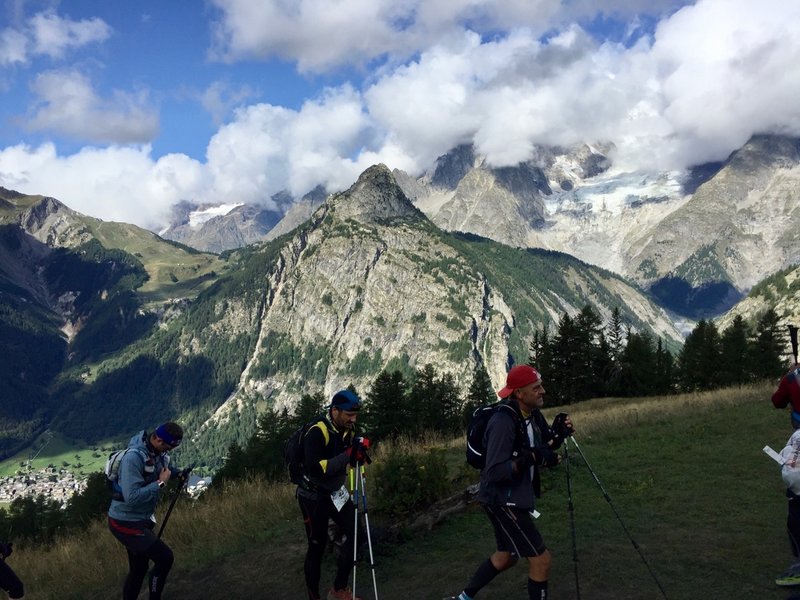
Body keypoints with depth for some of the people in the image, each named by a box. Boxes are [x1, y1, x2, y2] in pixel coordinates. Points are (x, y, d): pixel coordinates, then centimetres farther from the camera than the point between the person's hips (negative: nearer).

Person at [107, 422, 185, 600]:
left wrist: (178, 473, 3)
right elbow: (132, 497, -33)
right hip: (126, 524, -9)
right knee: (165, 558, -13)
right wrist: (160, 483, -25)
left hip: (142, 520, 9)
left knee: (139, 569, 16)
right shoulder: (133, 457, -28)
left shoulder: (158, 452, -2)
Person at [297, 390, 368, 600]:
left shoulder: (347, 430, -3)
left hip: (335, 492, 7)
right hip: (314, 496, -7)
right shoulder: (317, 433, -26)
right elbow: (315, 469, -35)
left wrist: (358, 452, -14)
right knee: (317, 547, 1)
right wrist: (348, 455, -35)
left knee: (356, 535, 1)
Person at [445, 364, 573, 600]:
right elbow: (495, 471, -29)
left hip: (517, 498, 10)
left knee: (507, 556, 24)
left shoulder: (534, 415, 0)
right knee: (541, 558, -6)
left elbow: (543, 447, 10)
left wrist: (559, 434, -8)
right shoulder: (503, 422, -26)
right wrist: (532, 458, -32)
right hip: (501, 501, -10)